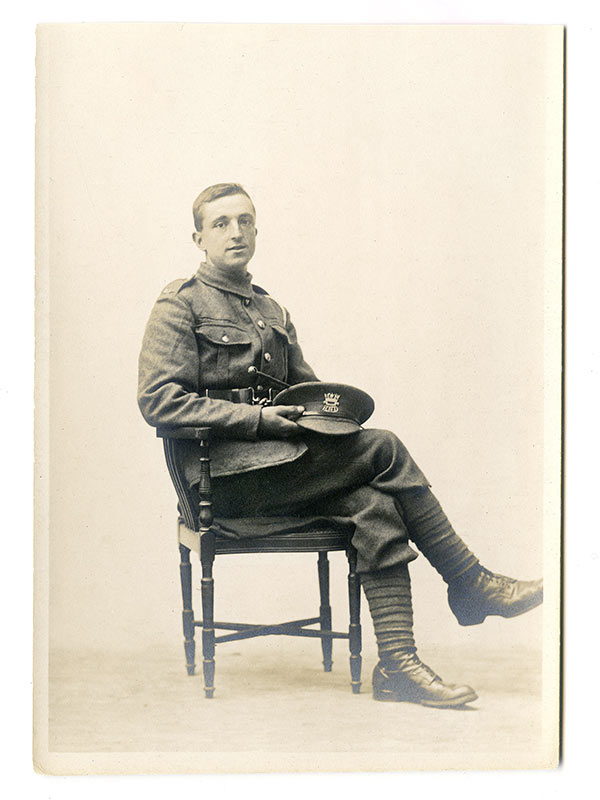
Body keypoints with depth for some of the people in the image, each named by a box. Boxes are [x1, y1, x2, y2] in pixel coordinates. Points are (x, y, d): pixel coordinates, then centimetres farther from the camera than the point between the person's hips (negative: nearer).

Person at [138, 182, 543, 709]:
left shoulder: (272, 311, 24)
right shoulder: (180, 305, 1)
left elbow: (302, 383, 28)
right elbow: (157, 401, -10)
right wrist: (257, 418, -19)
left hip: (275, 461, 7)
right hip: (225, 474, -7)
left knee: (374, 505, -22)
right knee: (383, 450, -20)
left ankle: (398, 665, -23)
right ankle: (472, 585, -10)